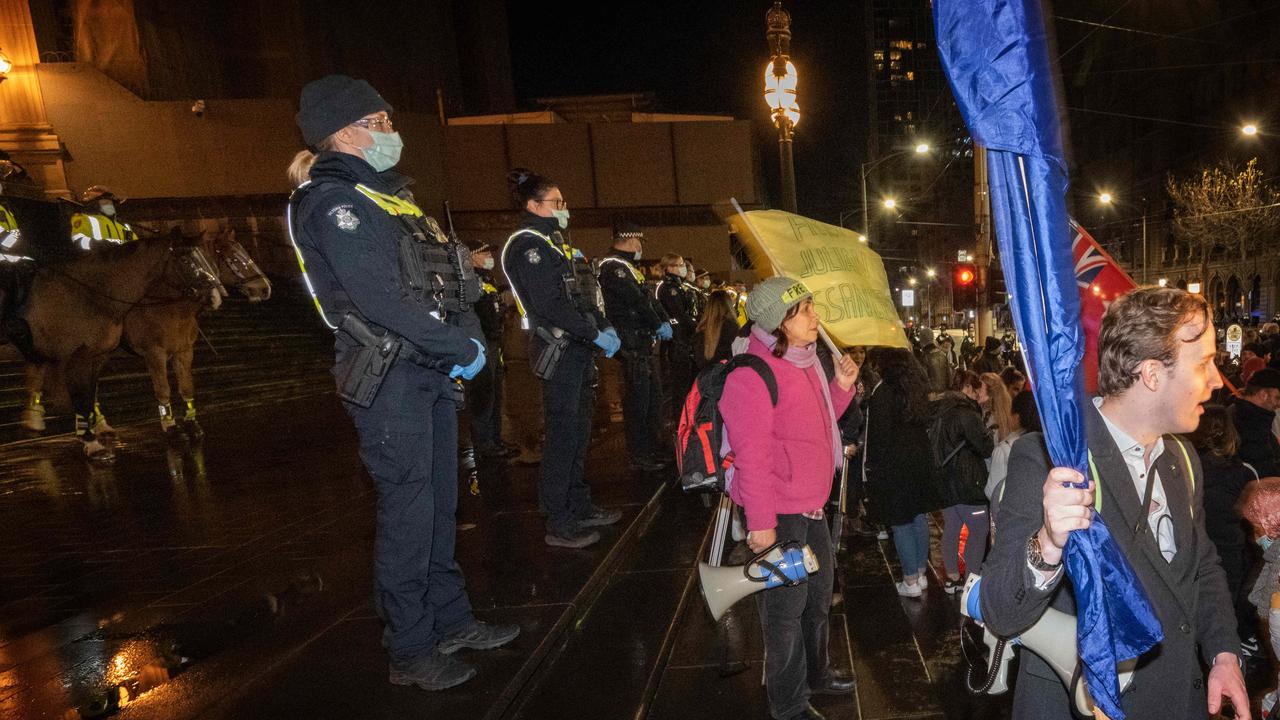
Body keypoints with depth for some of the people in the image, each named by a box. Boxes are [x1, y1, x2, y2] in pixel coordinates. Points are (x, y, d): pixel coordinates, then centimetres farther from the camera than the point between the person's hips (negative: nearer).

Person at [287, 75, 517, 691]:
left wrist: (467, 335, -3)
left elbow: (444, 280, 14)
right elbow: (380, 299, -22)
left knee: (439, 501, 15)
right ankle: (409, 651, 12)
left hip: (428, 370, 9)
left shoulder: (387, 195, 19)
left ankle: (451, 621, 29)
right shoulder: (332, 200, -11)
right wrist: (461, 348, -16)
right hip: (387, 378, -9)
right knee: (407, 508, -2)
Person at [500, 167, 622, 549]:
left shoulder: (554, 241, 20)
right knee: (562, 435, -6)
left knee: (578, 431, 15)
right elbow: (551, 306, -20)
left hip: (578, 348, 10)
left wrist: (605, 327, 7)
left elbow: (583, 293, 21)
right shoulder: (528, 245, -10)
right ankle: (559, 525, 1)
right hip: (559, 348, -10)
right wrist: (596, 334, -17)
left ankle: (580, 507, 26)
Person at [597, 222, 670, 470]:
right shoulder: (613, 266, -12)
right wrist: (658, 325, -11)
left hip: (643, 341, 11)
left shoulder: (626, 266, 21)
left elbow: (647, 298, 17)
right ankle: (638, 455, 2)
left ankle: (651, 447, 26)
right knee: (638, 398, -6)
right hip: (631, 343, -11)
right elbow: (635, 301, -19)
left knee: (651, 396, 16)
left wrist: (663, 321, 3)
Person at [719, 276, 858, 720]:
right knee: (785, 609, 6)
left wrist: (841, 387, 4)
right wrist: (760, 522, -22)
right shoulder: (752, 376, -21)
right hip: (778, 516, -9)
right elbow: (751, 455, -23)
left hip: (812, 508, 9)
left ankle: (815, 672, 47)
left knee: (819, 597, 25)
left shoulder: (805, 363, 8)